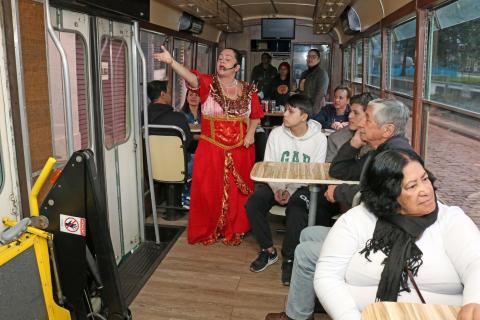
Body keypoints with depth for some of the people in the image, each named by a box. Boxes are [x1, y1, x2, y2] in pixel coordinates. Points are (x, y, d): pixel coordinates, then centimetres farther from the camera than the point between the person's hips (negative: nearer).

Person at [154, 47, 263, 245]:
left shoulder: (248, 90, 3)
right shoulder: (208, 83, -4)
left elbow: (256, 116, 13)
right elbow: (190, 77, -24)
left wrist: (251, 132, -5)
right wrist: (171, 62, -41)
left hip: (240, 149, 2)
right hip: (211, 148, -1)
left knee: (237, 191, 9)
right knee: (209, 190, 4)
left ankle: (234, 230, 28)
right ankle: (207, 230, 24)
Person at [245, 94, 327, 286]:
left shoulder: (319, 138, -8)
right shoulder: (276, 133, -2)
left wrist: (290, 191, -20)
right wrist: (277, 189, -19)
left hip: (302, 186, -3)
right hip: (276, 183, 3)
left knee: (297, 212, -33)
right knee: (253, 204, -22)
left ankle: (289, 259, -9)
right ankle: (268, 251, -2)